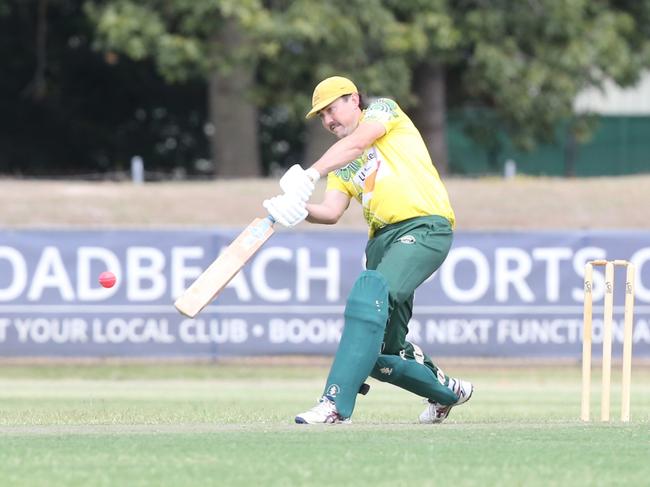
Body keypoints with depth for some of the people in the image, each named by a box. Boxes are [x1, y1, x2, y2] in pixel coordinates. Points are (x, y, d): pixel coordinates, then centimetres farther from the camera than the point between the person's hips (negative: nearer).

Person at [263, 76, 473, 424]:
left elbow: (357, 143, -12)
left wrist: (309, 175, -23)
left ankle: (337, 404, -39)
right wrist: (300, 210, -14)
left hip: (425, 228, -8)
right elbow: (331, 212, 7)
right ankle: (446, 391, 33)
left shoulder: (383, 110, 8)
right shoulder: (340, 167, 24)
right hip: (382, 238, 8)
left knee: (371, 290, -32)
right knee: (381, 354, 5)